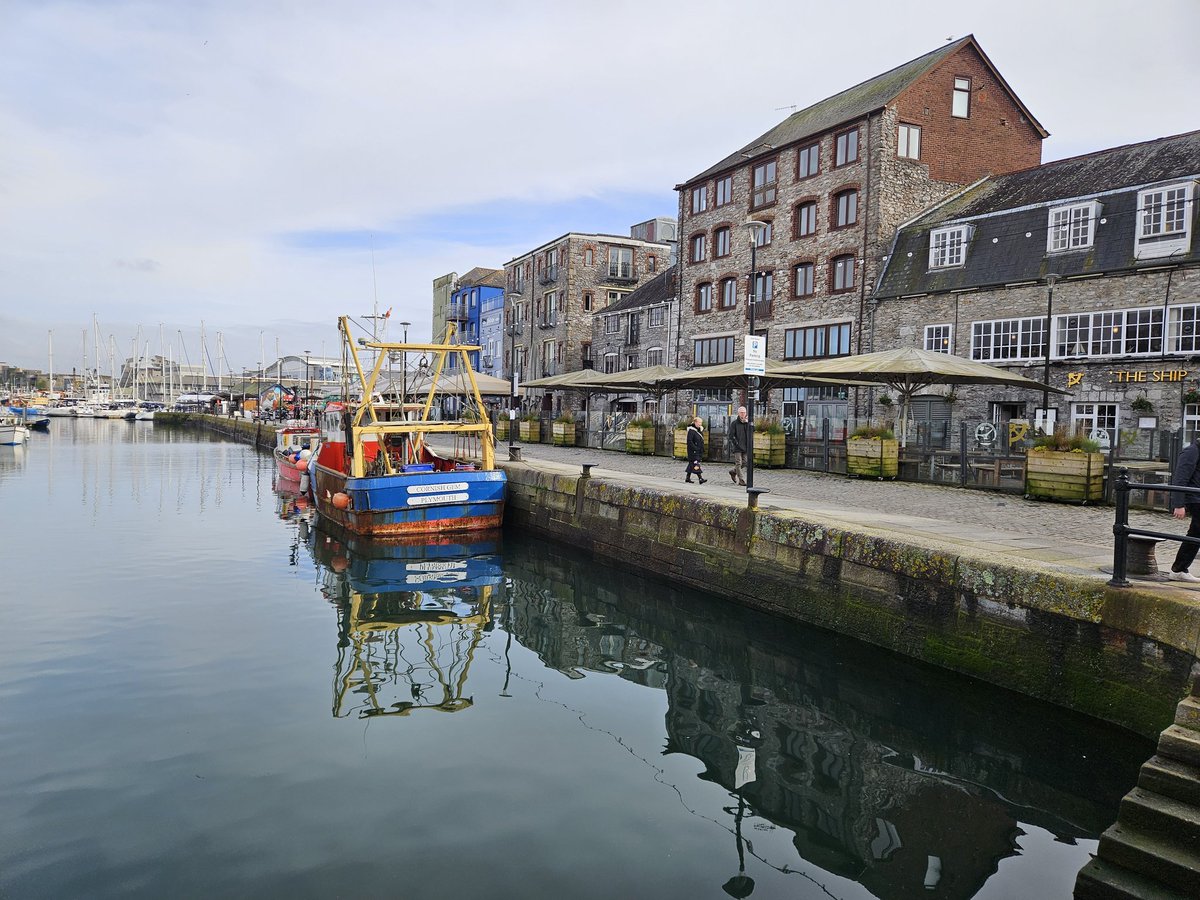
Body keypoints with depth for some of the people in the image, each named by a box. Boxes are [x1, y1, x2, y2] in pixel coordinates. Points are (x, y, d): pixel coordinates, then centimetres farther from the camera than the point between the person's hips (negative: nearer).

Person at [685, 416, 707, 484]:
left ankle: (687, 478, 20)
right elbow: (689, 441, -19)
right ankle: (700, 478, -17)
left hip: (699, 450, 9)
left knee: (691, 464, 13)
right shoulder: (691, 430, -13)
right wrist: (695, 448, -21)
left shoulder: (700, 429, 13)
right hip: (693, 450, -9)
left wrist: (702, 449, 13)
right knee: (696, 464, -11)